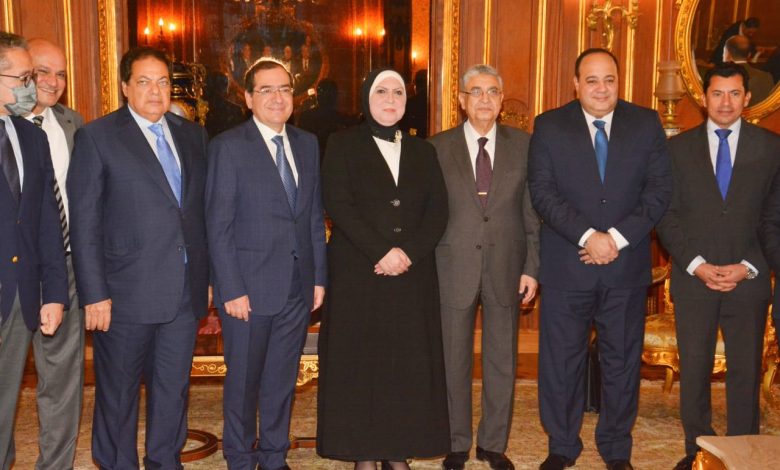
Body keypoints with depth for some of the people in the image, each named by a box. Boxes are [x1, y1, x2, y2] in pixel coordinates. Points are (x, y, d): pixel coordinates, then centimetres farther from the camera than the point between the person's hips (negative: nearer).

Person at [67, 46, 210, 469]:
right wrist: (94, 294, -12)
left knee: (173, 389, 15)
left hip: (184, 291, 4)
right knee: (118, 394, 10)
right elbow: (84, 224, -8)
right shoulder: (96, 137, -4)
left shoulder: (192, 135, 11)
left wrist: (207, 275, 8)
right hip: (126, 294, -4)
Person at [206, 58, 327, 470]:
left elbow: (315, 216, 10)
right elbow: (218, 225, -10)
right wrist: (231, 290, -14)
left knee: (282, 380, 15)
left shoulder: (307, 145, 9)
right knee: (243, 381, 9)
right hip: (249, 287, -4)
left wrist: (319, 276, 6)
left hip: (298, 288, 5)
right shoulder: (228, 146, -7)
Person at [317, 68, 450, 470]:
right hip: (358, 273, -3)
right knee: (360, 360, -1)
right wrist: (382, 252, -16)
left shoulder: (422, 151, 13)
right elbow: (337, 204, -8)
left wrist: (409, 253, -11)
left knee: (408, 362, 2)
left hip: (413, 275, 3)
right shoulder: (343, 145, 3)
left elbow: (438, 211, 5)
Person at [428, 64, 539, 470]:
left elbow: (533, 211, 3)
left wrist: (532, 267, -2)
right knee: (454, 361, 9)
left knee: (502, 361, 10)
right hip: (454, 268, -1)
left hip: (506, 269, 1)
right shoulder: (439, 147, 0)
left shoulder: (523, 146, 3)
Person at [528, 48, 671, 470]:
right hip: (566, 267, -1)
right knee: (560, 362, 7)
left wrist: (618, 238, -13)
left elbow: (659, 190, -1)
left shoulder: (646, 124, 5)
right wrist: (588, 236, -17)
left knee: (622, 363, 11)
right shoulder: (549, 127, 2)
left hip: (627, 266, 1)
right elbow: (543, 192, -7)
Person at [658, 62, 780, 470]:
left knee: (746, 371, 5)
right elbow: (667, 215, 1)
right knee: (693, 370, 6)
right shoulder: (679, 147, 5)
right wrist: (696, 265, -9)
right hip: (693, 279, 1)